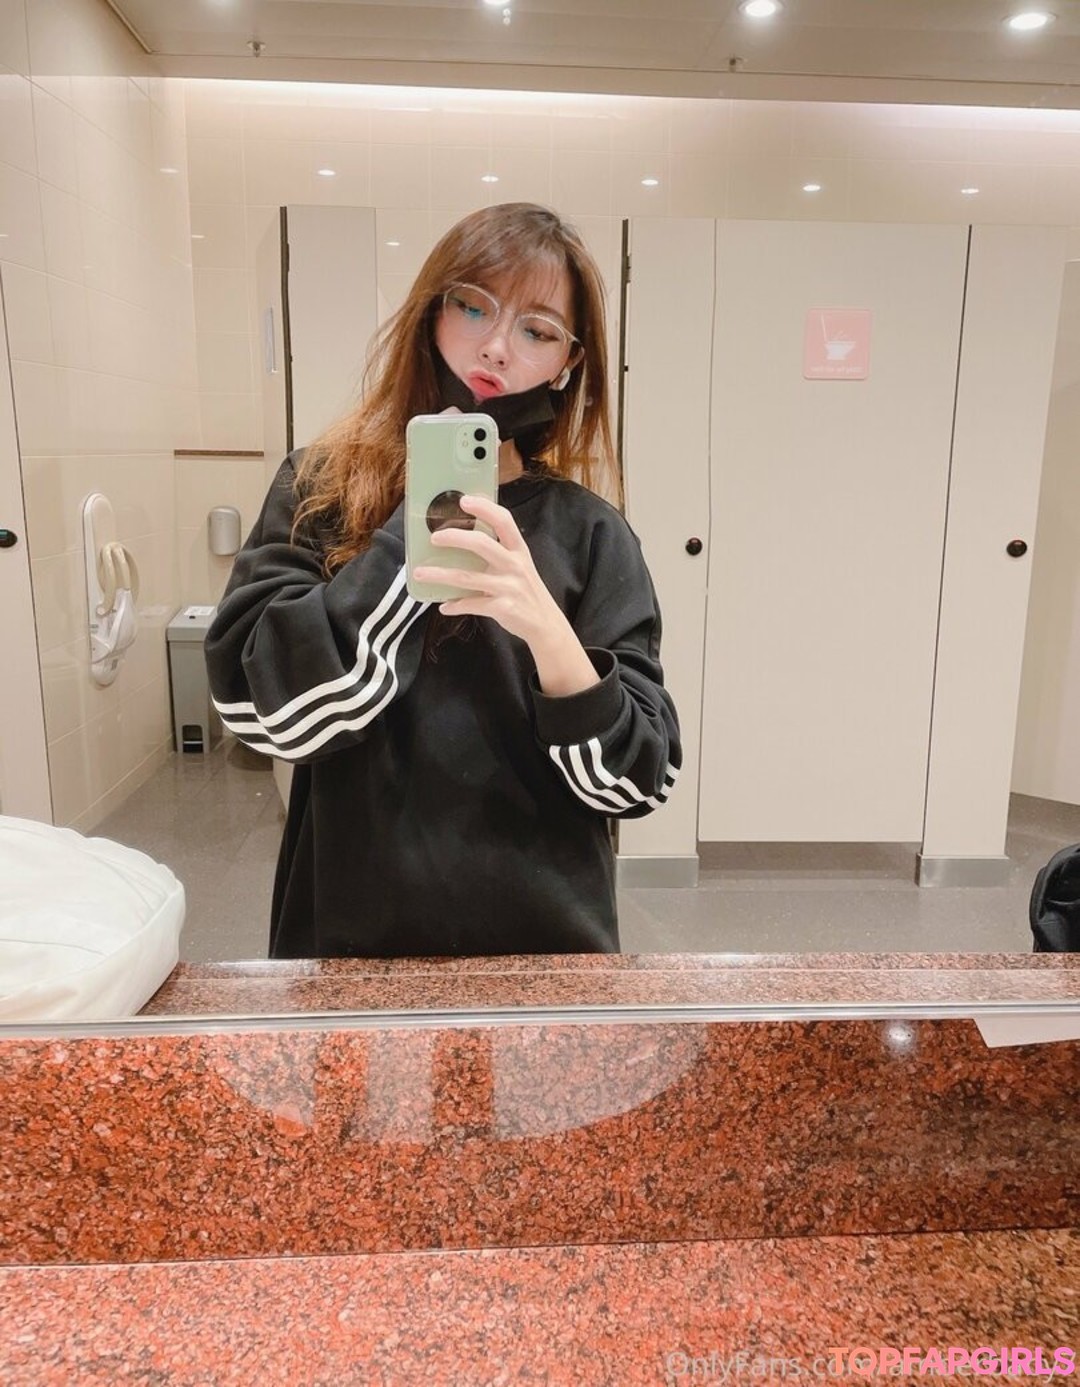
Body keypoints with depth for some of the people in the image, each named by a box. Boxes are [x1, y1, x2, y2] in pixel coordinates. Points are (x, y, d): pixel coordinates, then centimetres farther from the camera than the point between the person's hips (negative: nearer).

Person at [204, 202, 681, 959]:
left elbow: (636, 780, -9)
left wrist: (547, 629, -25)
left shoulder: (590, 534, -4)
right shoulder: (320, 489, -4)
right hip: (350, 936, 0)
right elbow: (265, 711, -17)